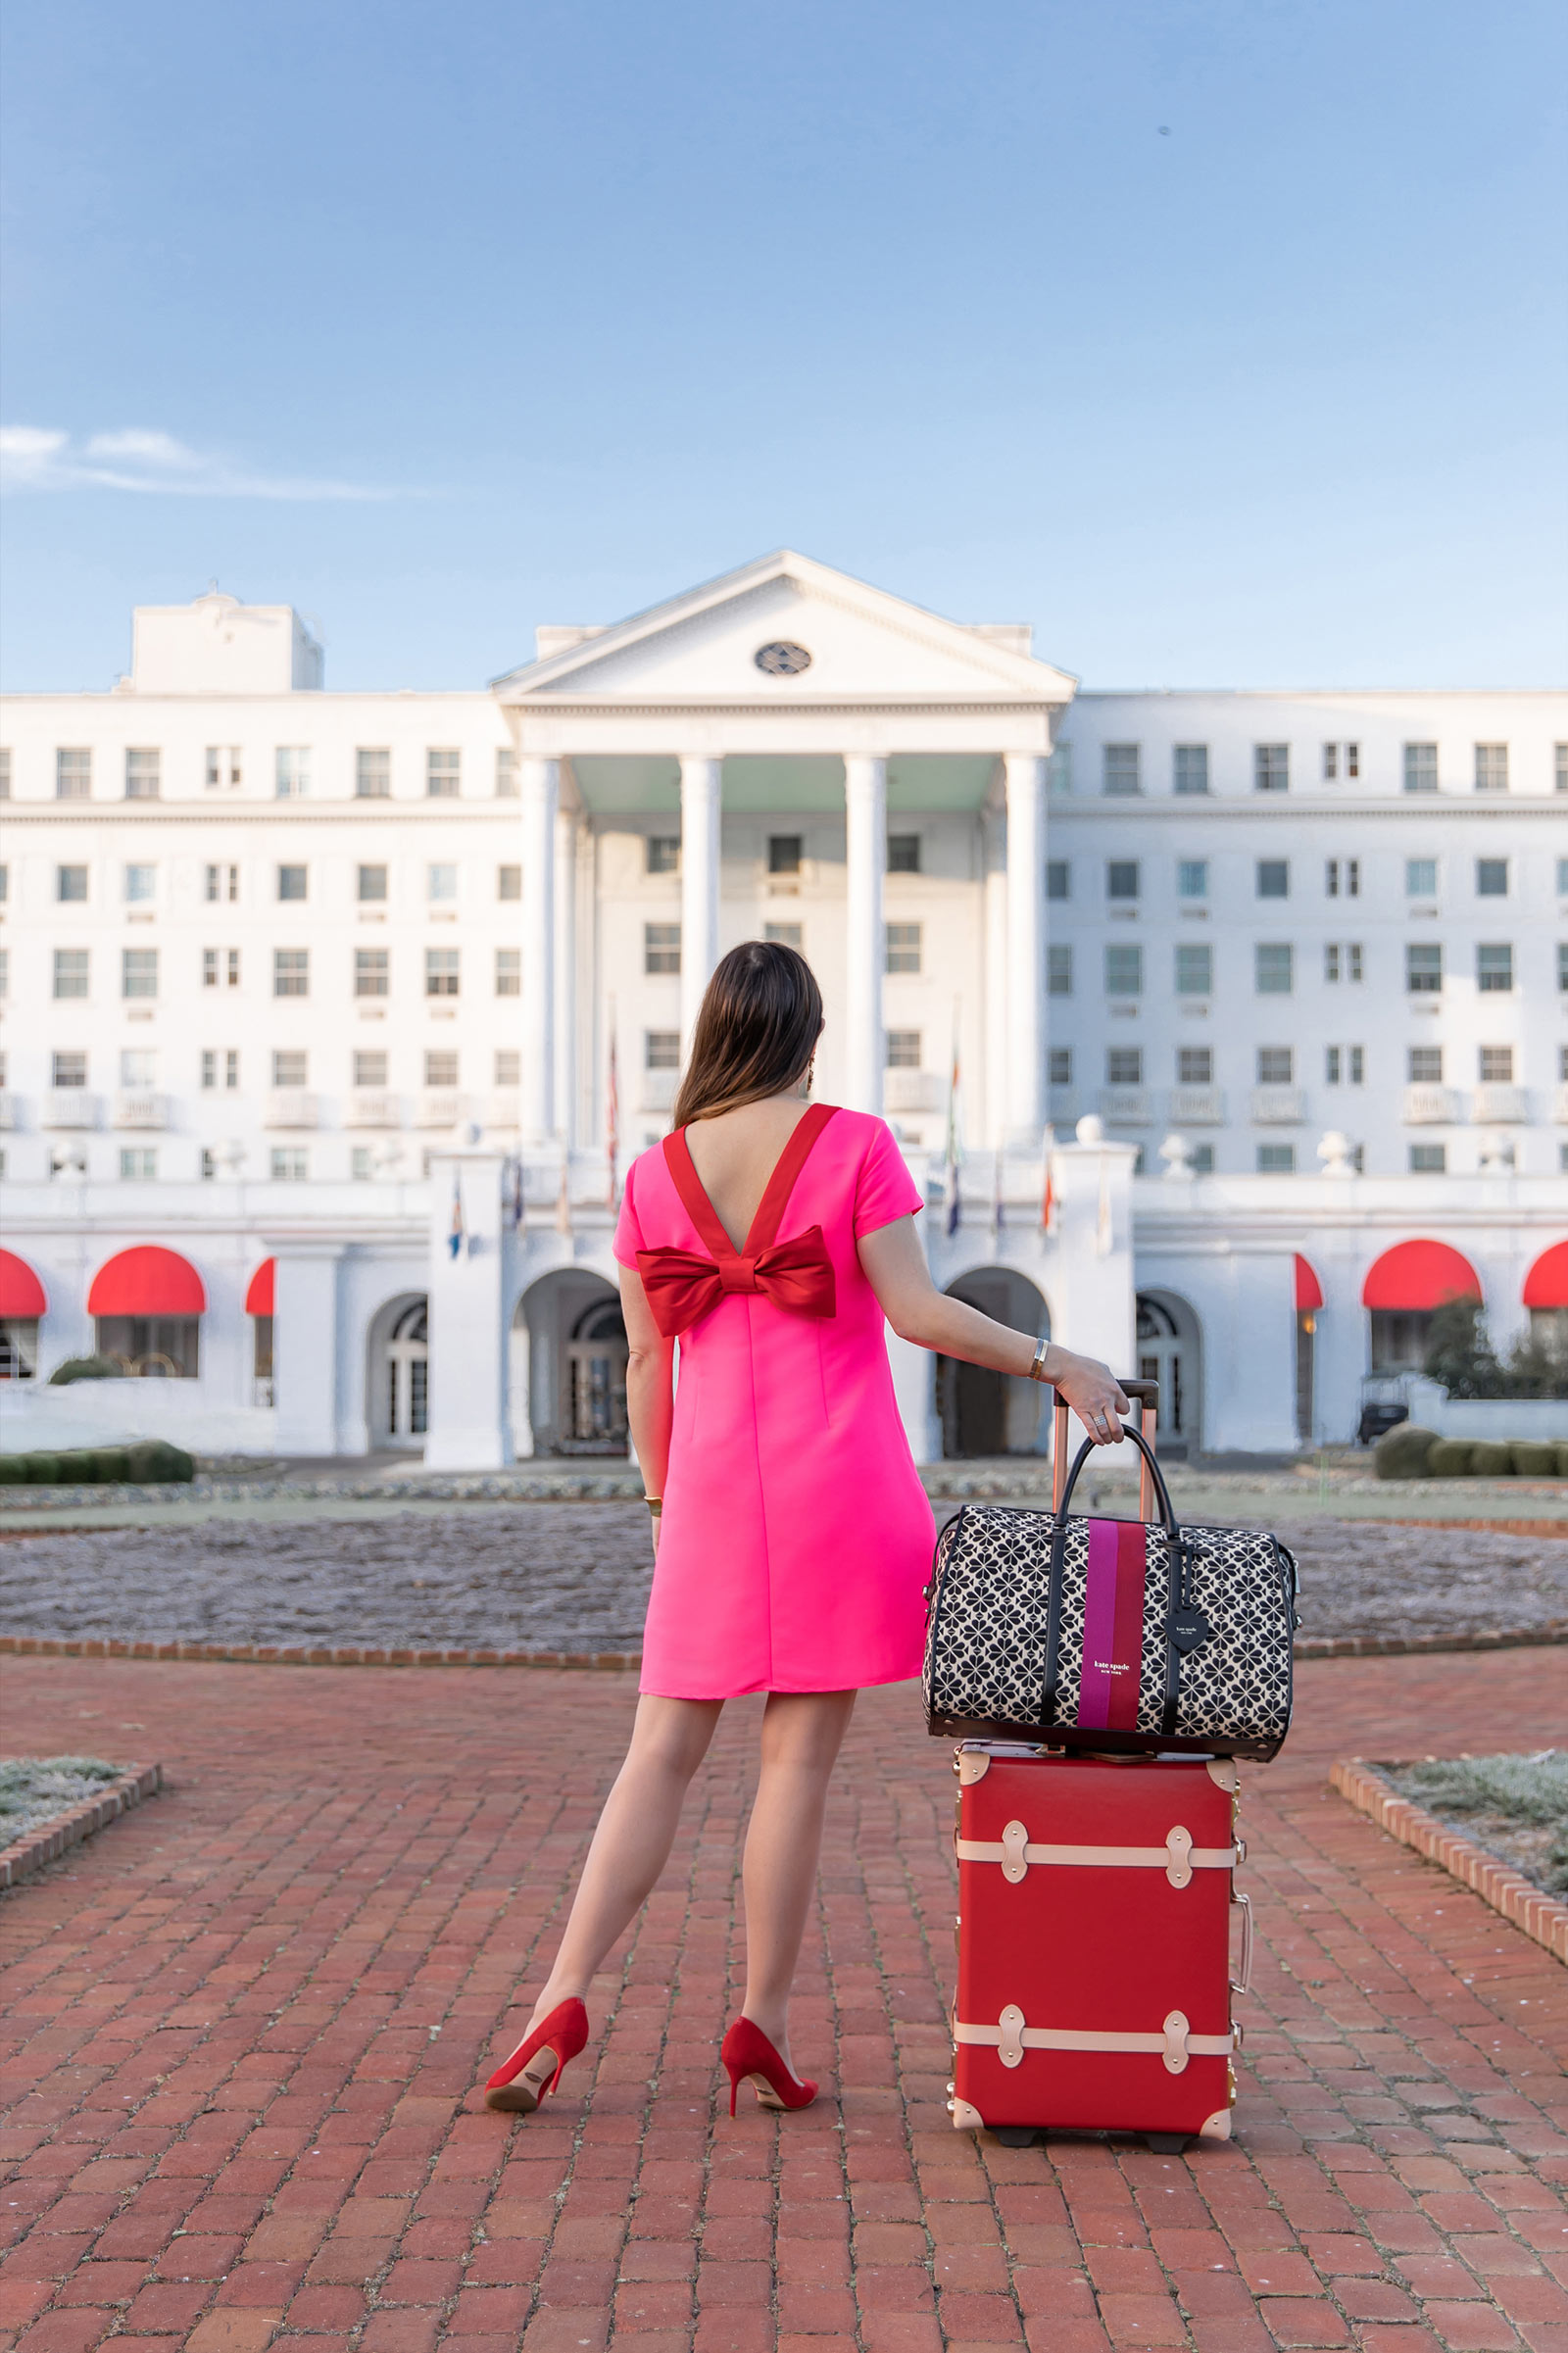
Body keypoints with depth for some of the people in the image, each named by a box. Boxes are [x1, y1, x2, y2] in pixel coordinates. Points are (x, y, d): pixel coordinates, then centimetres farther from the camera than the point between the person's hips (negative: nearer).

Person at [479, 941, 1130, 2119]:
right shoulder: (853, 1144, -3)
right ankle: (763, 2025, 10)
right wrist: (1057, 1364, -1)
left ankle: (562, 2002, 3)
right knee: (800, 1754, 3)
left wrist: (663, 1498, 19)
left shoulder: (655, 1175, 5)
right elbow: (915, 1309, -9)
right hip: (840, 1487, -3)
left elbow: (647, 1362, 8)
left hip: (713, 1492, 3)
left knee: (663, 1751, 10)